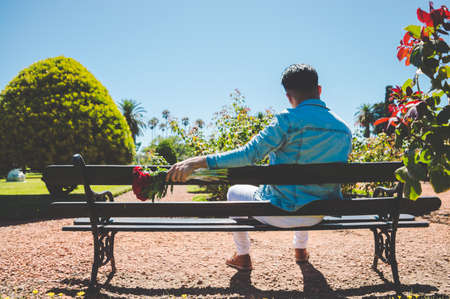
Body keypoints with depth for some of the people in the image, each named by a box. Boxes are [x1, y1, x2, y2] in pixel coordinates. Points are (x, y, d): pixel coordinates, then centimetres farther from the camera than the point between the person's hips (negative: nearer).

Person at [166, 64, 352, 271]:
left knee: (234, 192, 22)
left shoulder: (288, 120, -19)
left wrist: (198, 162, -25)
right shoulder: (344, 130, -1)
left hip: (280, 213, -6)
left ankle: (243, 257, 31)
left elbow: (249, 154, -27)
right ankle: (301, 250, 51)